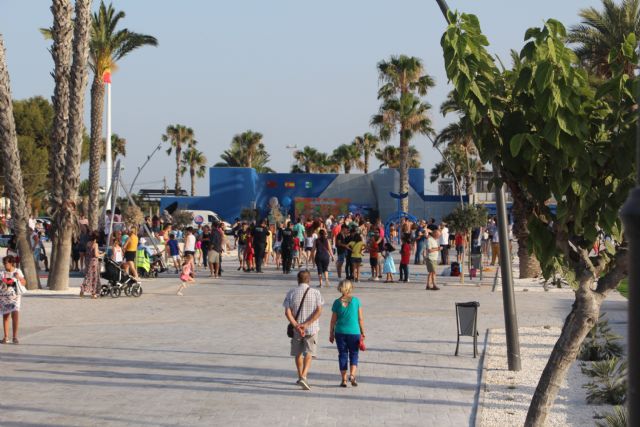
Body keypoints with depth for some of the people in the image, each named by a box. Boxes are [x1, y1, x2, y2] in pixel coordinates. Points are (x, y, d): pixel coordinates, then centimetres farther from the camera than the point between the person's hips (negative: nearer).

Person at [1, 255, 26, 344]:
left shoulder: (18, 271, 3)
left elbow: (23, 283, 10)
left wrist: (19, 278, -9)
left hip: (15, 296, -1)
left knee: (15, 314, -15)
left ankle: (15, 337, -9)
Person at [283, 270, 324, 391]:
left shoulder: (291, 293, -1)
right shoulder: (315, 293, -3)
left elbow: (287, 312, -9)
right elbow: (319, 311, -12)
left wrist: (296, 326, -13)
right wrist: (306, 324, -14)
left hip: (296, 329, 2)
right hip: (311, 329, -2)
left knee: (298, 354, 17)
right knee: (309, 354, -2)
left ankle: (300, 377, 28)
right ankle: (303, 377, -20)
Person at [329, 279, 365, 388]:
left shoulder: (337, 302, -3)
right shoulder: (356, 301, -4)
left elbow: (333, 320, 1)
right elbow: (360, 319, -1)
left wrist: (331, 334, 11)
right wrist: (362, 333, 8)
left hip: (340, 332, 1)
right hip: (354, 332, -1)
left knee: (342, 355, 9)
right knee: (354, 355, 10)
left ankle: (344, 380, 8)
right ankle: (352, 375, -11)